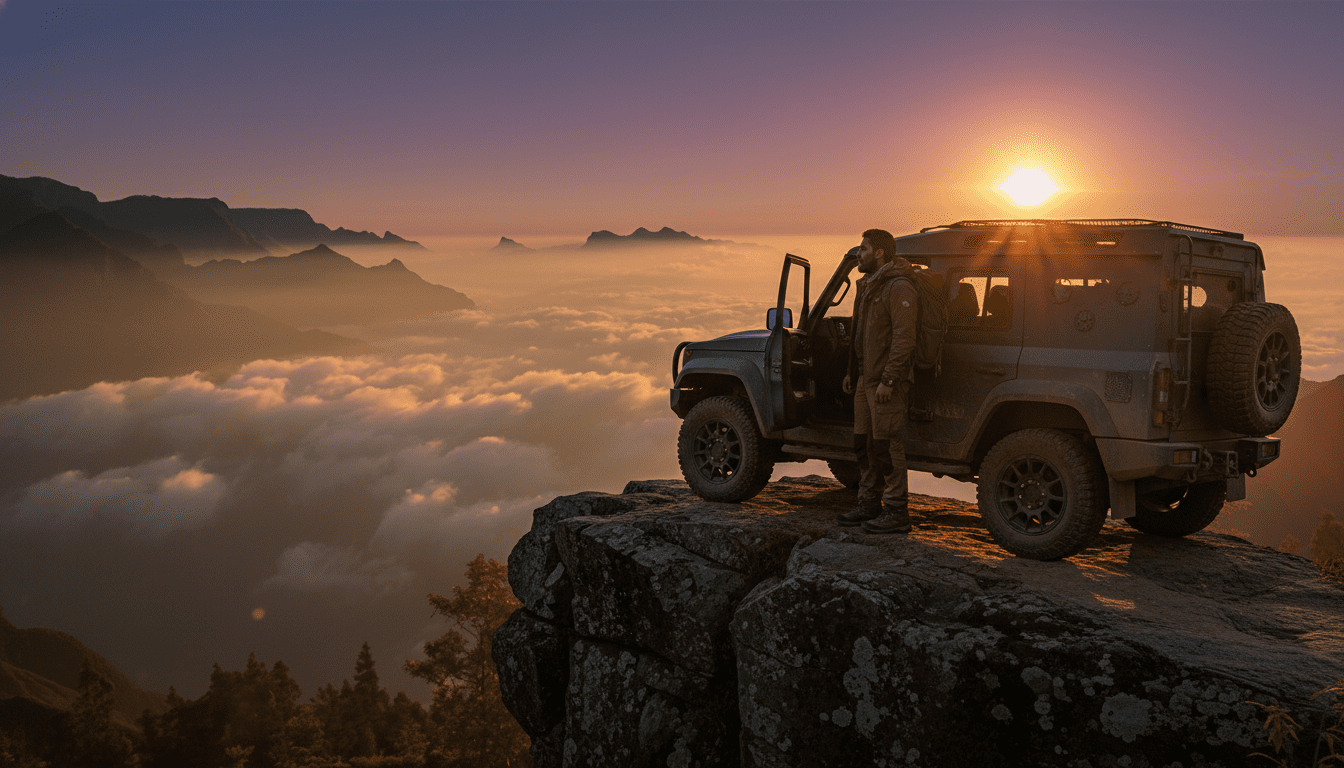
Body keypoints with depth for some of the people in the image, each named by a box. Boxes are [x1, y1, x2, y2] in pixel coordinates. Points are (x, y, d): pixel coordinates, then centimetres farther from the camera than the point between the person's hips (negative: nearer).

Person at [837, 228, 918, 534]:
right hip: (865, 380, 10)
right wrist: (853, 371, 22)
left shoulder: (899, 288, -14)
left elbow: (904, 338, -21)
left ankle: (897, 513, 0)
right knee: (865, 445, 14)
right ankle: (870, 506, 24)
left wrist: (888, 380, -23)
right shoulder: (868, 286, 17)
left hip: (887, 383, -10)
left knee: (887, 446, -6)